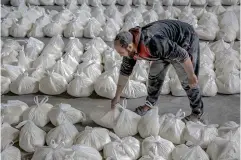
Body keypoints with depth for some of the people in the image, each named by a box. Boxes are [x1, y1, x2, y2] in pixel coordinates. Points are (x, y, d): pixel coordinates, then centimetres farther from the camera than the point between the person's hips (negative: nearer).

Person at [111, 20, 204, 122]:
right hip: (168, 44, 7)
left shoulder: (152, 43, -42)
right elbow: (125, 70, -2)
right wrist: (117, 96, 3)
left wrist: (191, 76, -22)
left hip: (185, 41, -7)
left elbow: (182, 55, -34)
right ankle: (149, 104, 29)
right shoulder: (129, 44, -15)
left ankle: (197, 112, 18)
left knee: (186, 80, -2)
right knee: (155, 73, 10)